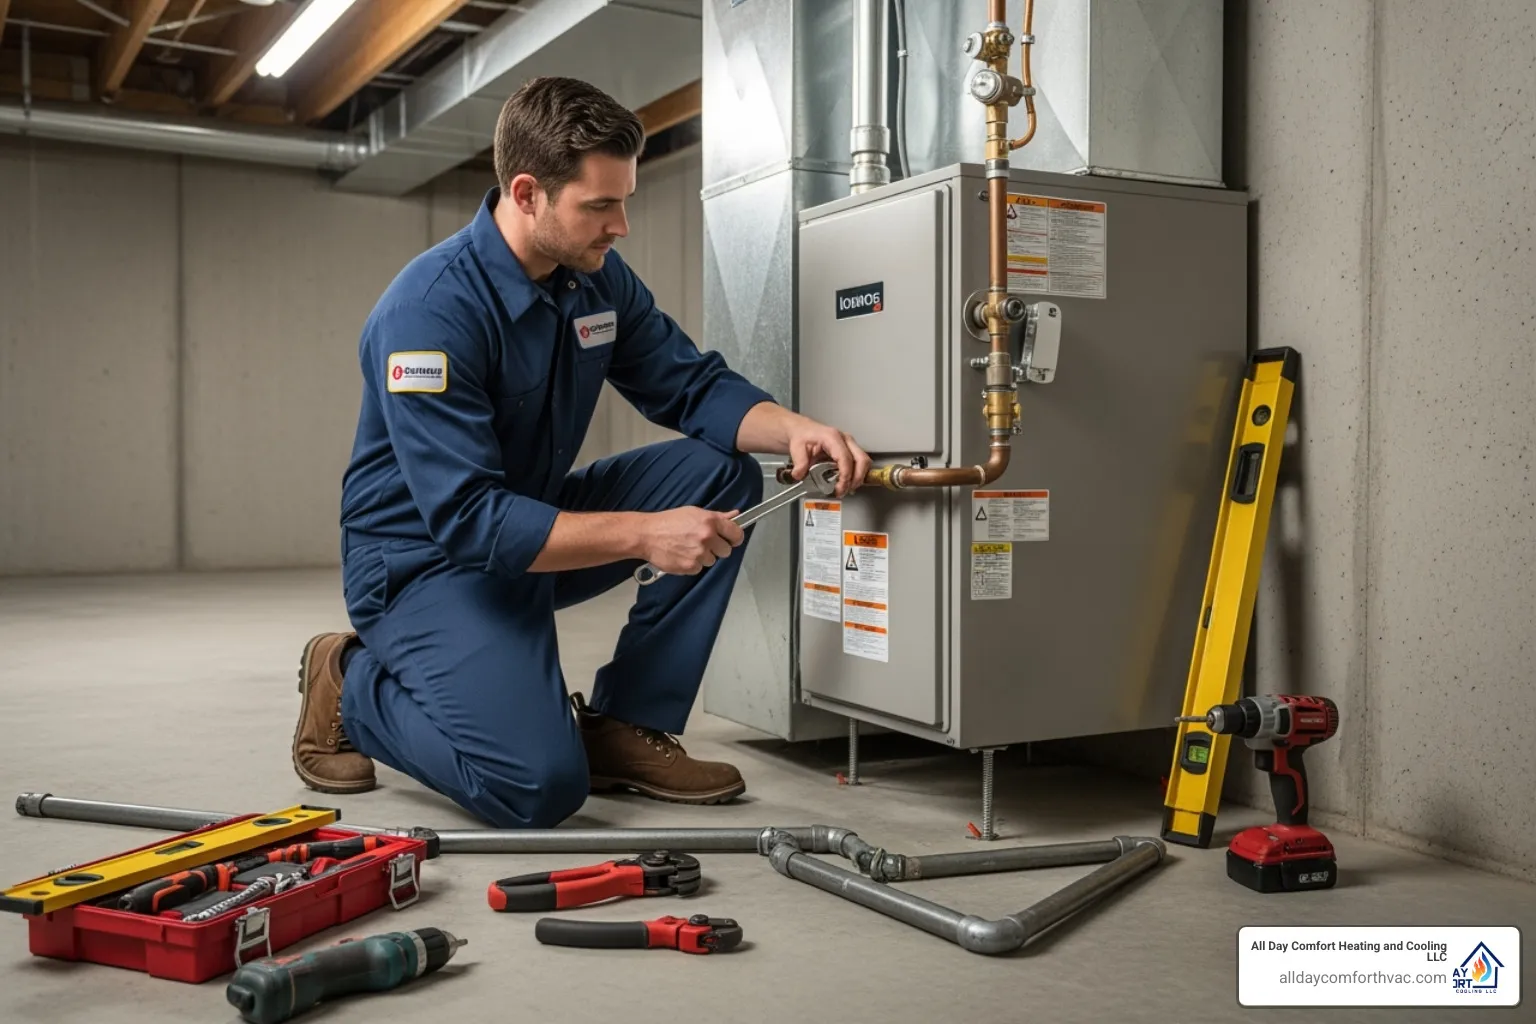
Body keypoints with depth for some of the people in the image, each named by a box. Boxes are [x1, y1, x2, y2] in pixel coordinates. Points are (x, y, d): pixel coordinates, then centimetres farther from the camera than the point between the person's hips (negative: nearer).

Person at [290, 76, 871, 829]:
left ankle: (625, 728, -2)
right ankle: (353, 686, 5)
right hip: (425, 557, -8)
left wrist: (793, 429, -19)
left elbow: (694, 387, 2)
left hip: (533, 523, 8)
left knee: (723, 474, -8)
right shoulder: (430, 309, -26)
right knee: (541, 786, -24)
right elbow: (469, 521, -31)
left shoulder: (599, 278, -3)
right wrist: (644, 533, -35)